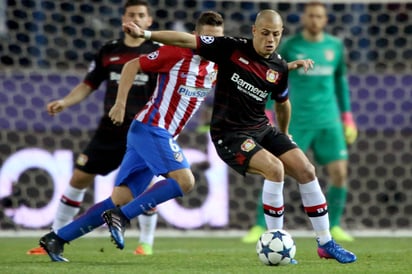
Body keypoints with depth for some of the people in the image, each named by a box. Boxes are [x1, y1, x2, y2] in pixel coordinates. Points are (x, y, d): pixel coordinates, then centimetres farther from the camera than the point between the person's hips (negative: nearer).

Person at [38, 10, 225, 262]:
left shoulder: (215, 67, 10)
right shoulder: (178, 53, -11)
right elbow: (132, 65, -7)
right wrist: (120, 104, -12)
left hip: (163, 135, 8)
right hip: (151, 128, -8)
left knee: (121, 199, 2)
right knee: (184, 180, -24)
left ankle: (56, 239, 4)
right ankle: (121, 217, -20)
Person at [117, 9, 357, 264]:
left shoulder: (279, 68, 1)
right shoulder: (232, 48, -12)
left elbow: (282, 103, 20)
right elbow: (188, 40, -12)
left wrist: (284, 135, 32)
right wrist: (145, 34, -18)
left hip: (262, 128, 6)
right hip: (229, 135, -6)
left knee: (306, 170, -4)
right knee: (274, 168, -27)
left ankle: (326, 243, 9)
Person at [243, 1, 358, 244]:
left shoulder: (335, 46, 7)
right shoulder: (289, 47, -2)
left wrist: (348, 120, 14)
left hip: (329, 122, 3)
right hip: (298, 121, -3)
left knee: (340, 173, -4)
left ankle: (333, 227, 12)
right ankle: (260, 228, 0)